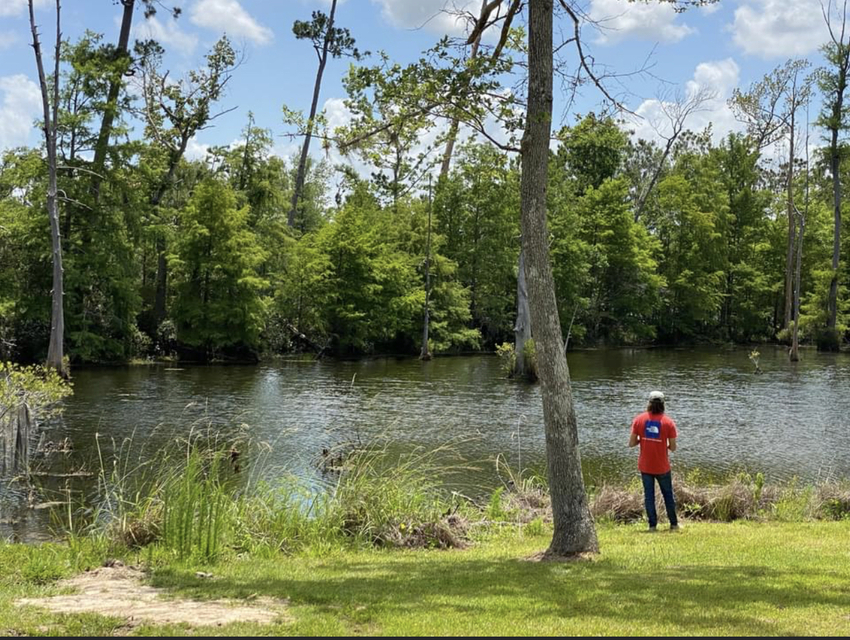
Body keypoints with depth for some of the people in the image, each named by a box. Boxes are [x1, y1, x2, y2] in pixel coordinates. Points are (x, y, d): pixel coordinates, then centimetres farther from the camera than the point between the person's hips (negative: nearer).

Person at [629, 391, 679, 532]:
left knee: (649, 495, 10)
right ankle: (674, 524, 19)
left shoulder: (639, 419, -7)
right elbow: (673, 447, -8)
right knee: (668, 494, 14)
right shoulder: (668, 422, -9)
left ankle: (652, 525, 10)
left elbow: (631, 443, -7)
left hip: (645, 466, 1)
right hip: (662, 467, -1)